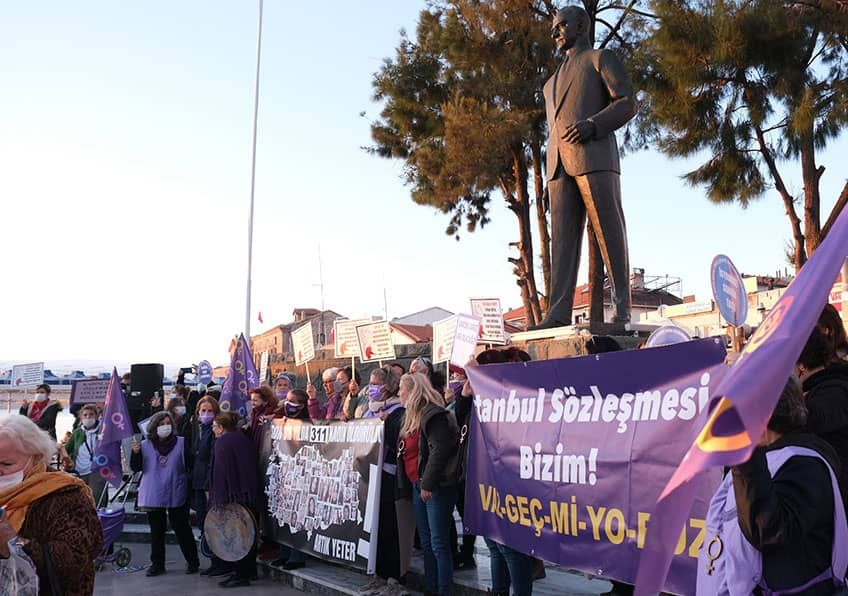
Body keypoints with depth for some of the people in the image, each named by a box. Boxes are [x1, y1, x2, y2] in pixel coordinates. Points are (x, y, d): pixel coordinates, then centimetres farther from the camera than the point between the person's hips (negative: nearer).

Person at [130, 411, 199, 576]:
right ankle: (157, 564, 20)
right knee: (156, 530, 10)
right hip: (153, 495, 2)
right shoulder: (145, 445, 3)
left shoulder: (181, 443, -3)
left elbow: (190, 465, -4)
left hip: (176, 495, -2)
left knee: (181, 528, 4)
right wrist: (136, 453, -16)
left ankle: (192, 561, 16)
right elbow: (136, 468, 1)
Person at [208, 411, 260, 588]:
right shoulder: (243, 439, 13)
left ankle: (241, 575, 1)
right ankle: (250, 570, 23)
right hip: (251, 493, 8)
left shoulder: (222, 443, -9)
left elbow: (221, 471, -15)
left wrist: (219, 499, -15)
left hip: (232, 496, -8)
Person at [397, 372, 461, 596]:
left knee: (438, 543, -5)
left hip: (436, 486, -9)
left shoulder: (433, 414, -13)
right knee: (426, 543, 13)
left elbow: (439, 450, -21)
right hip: (418, 485, 9)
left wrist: (428, 483, -22)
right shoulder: (411, 417, 16)